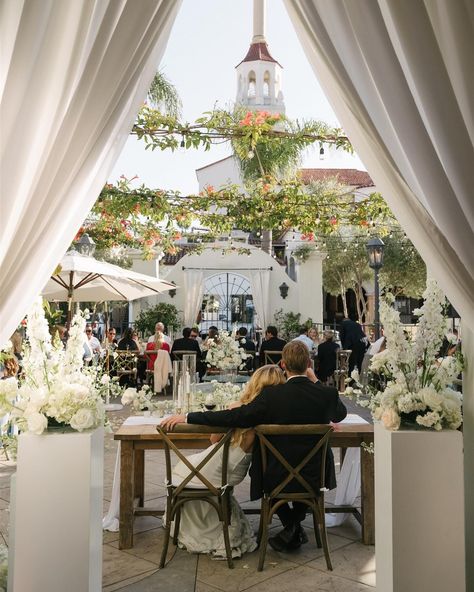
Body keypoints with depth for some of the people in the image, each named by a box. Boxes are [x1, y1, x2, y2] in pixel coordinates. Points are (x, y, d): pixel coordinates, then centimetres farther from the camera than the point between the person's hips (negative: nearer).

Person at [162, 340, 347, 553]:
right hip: (315, 477, 2)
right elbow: (341, 414, 11)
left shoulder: (272, 394, -19)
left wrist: (187, 417, -14)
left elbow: (233, 416, -20)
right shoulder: (327, 393, -12)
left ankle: (290, 525, 21)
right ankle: (295, 526, 27)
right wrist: (317, 383, 10)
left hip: (278, 478, -2)